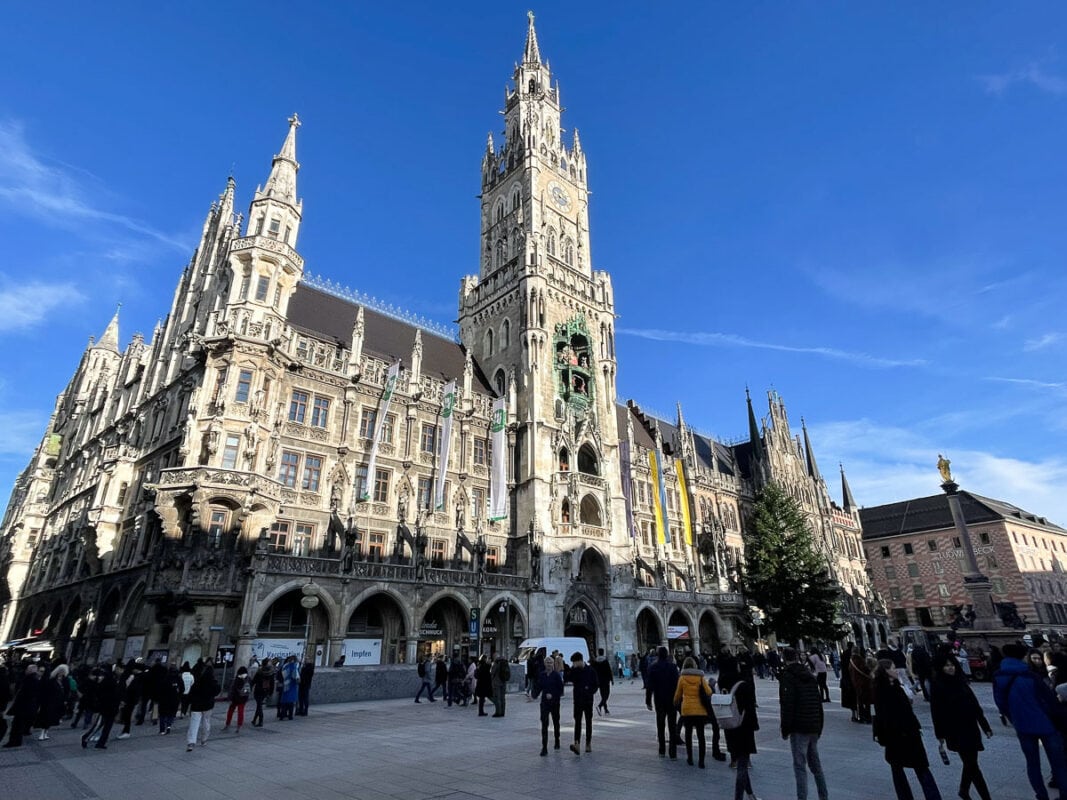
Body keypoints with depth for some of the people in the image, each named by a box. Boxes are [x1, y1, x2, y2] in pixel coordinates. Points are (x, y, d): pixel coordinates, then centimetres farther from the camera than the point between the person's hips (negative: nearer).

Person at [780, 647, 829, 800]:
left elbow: (787, 705, -16)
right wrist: (819, 727, 21)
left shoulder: (787, 676, -11)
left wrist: (785, 729, -9)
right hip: (814, 726, 7)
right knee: (815, 763, 19)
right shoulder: (810, 675, 12)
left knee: (800, 766, -3)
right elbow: (819, 702, 16)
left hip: (799, 728, -7)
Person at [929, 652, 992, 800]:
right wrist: (940, 734, -11)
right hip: (955, 731, -6)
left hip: (970, 727, 6)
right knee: (972, 765, -4)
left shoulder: (960, 681, 5)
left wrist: (985, 726, 9)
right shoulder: (937, 685, -11)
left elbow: (974, 704, 11)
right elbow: (936, 711, -11)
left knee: (970, 763, 16)